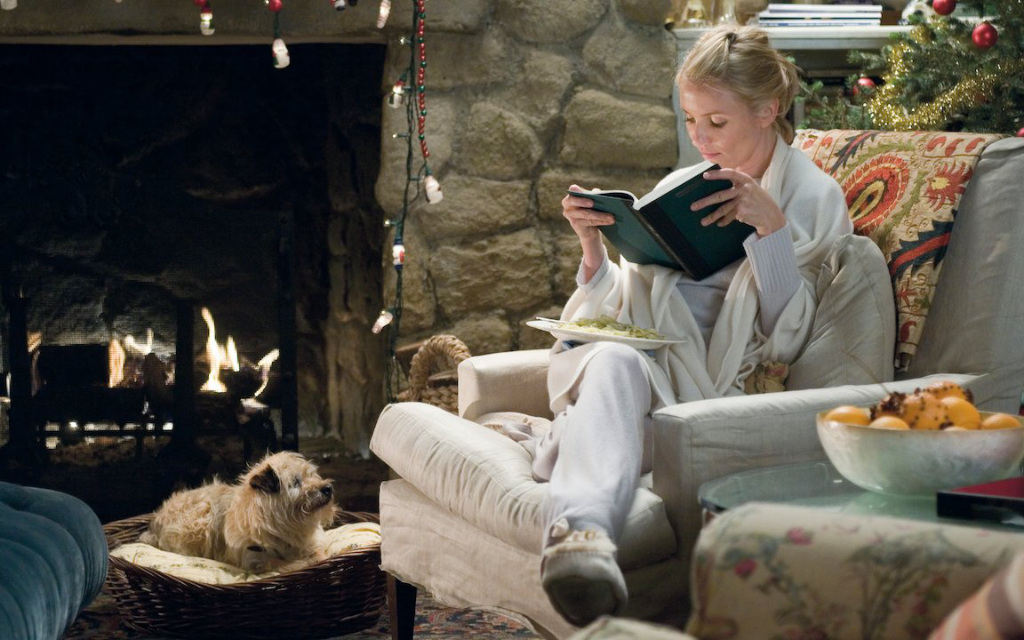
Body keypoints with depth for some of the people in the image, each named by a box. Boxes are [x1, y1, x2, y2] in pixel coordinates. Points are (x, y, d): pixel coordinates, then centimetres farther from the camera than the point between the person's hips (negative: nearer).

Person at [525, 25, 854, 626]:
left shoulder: (814, 198, 10)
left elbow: (787, 342, -2)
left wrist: (770, 227, -12)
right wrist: (593, 247, 3)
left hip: (705, 384, -3)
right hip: (634, 357, 3)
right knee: (617, 360, -37)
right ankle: (584, 528, -65)